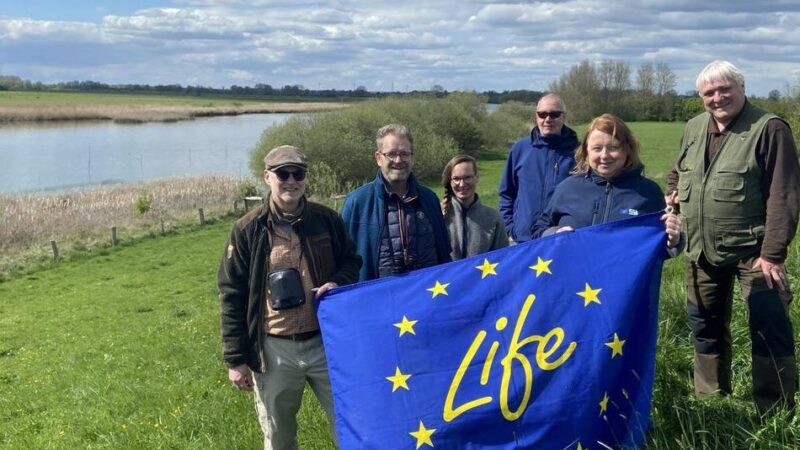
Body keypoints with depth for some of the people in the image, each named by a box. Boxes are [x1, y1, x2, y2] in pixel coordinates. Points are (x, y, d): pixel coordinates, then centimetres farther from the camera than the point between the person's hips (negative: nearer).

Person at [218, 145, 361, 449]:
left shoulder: (327, 220, 0)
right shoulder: (248, 230, -5)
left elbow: (351, 263, 13)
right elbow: (232, 296, -2)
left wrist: (338, 283, -11)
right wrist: (236, 359, -4)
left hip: (325, 342, 1)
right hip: (274, 350, -1)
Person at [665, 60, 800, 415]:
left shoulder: (769, 129, -12)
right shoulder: (693, 129, 9)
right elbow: (679, 171, 28)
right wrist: (673, 193, 7)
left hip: (753, 250, -6)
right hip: (702, 250, 6)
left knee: (769, 330, -4)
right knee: (706, 325, 17)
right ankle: (709, 400, 34)